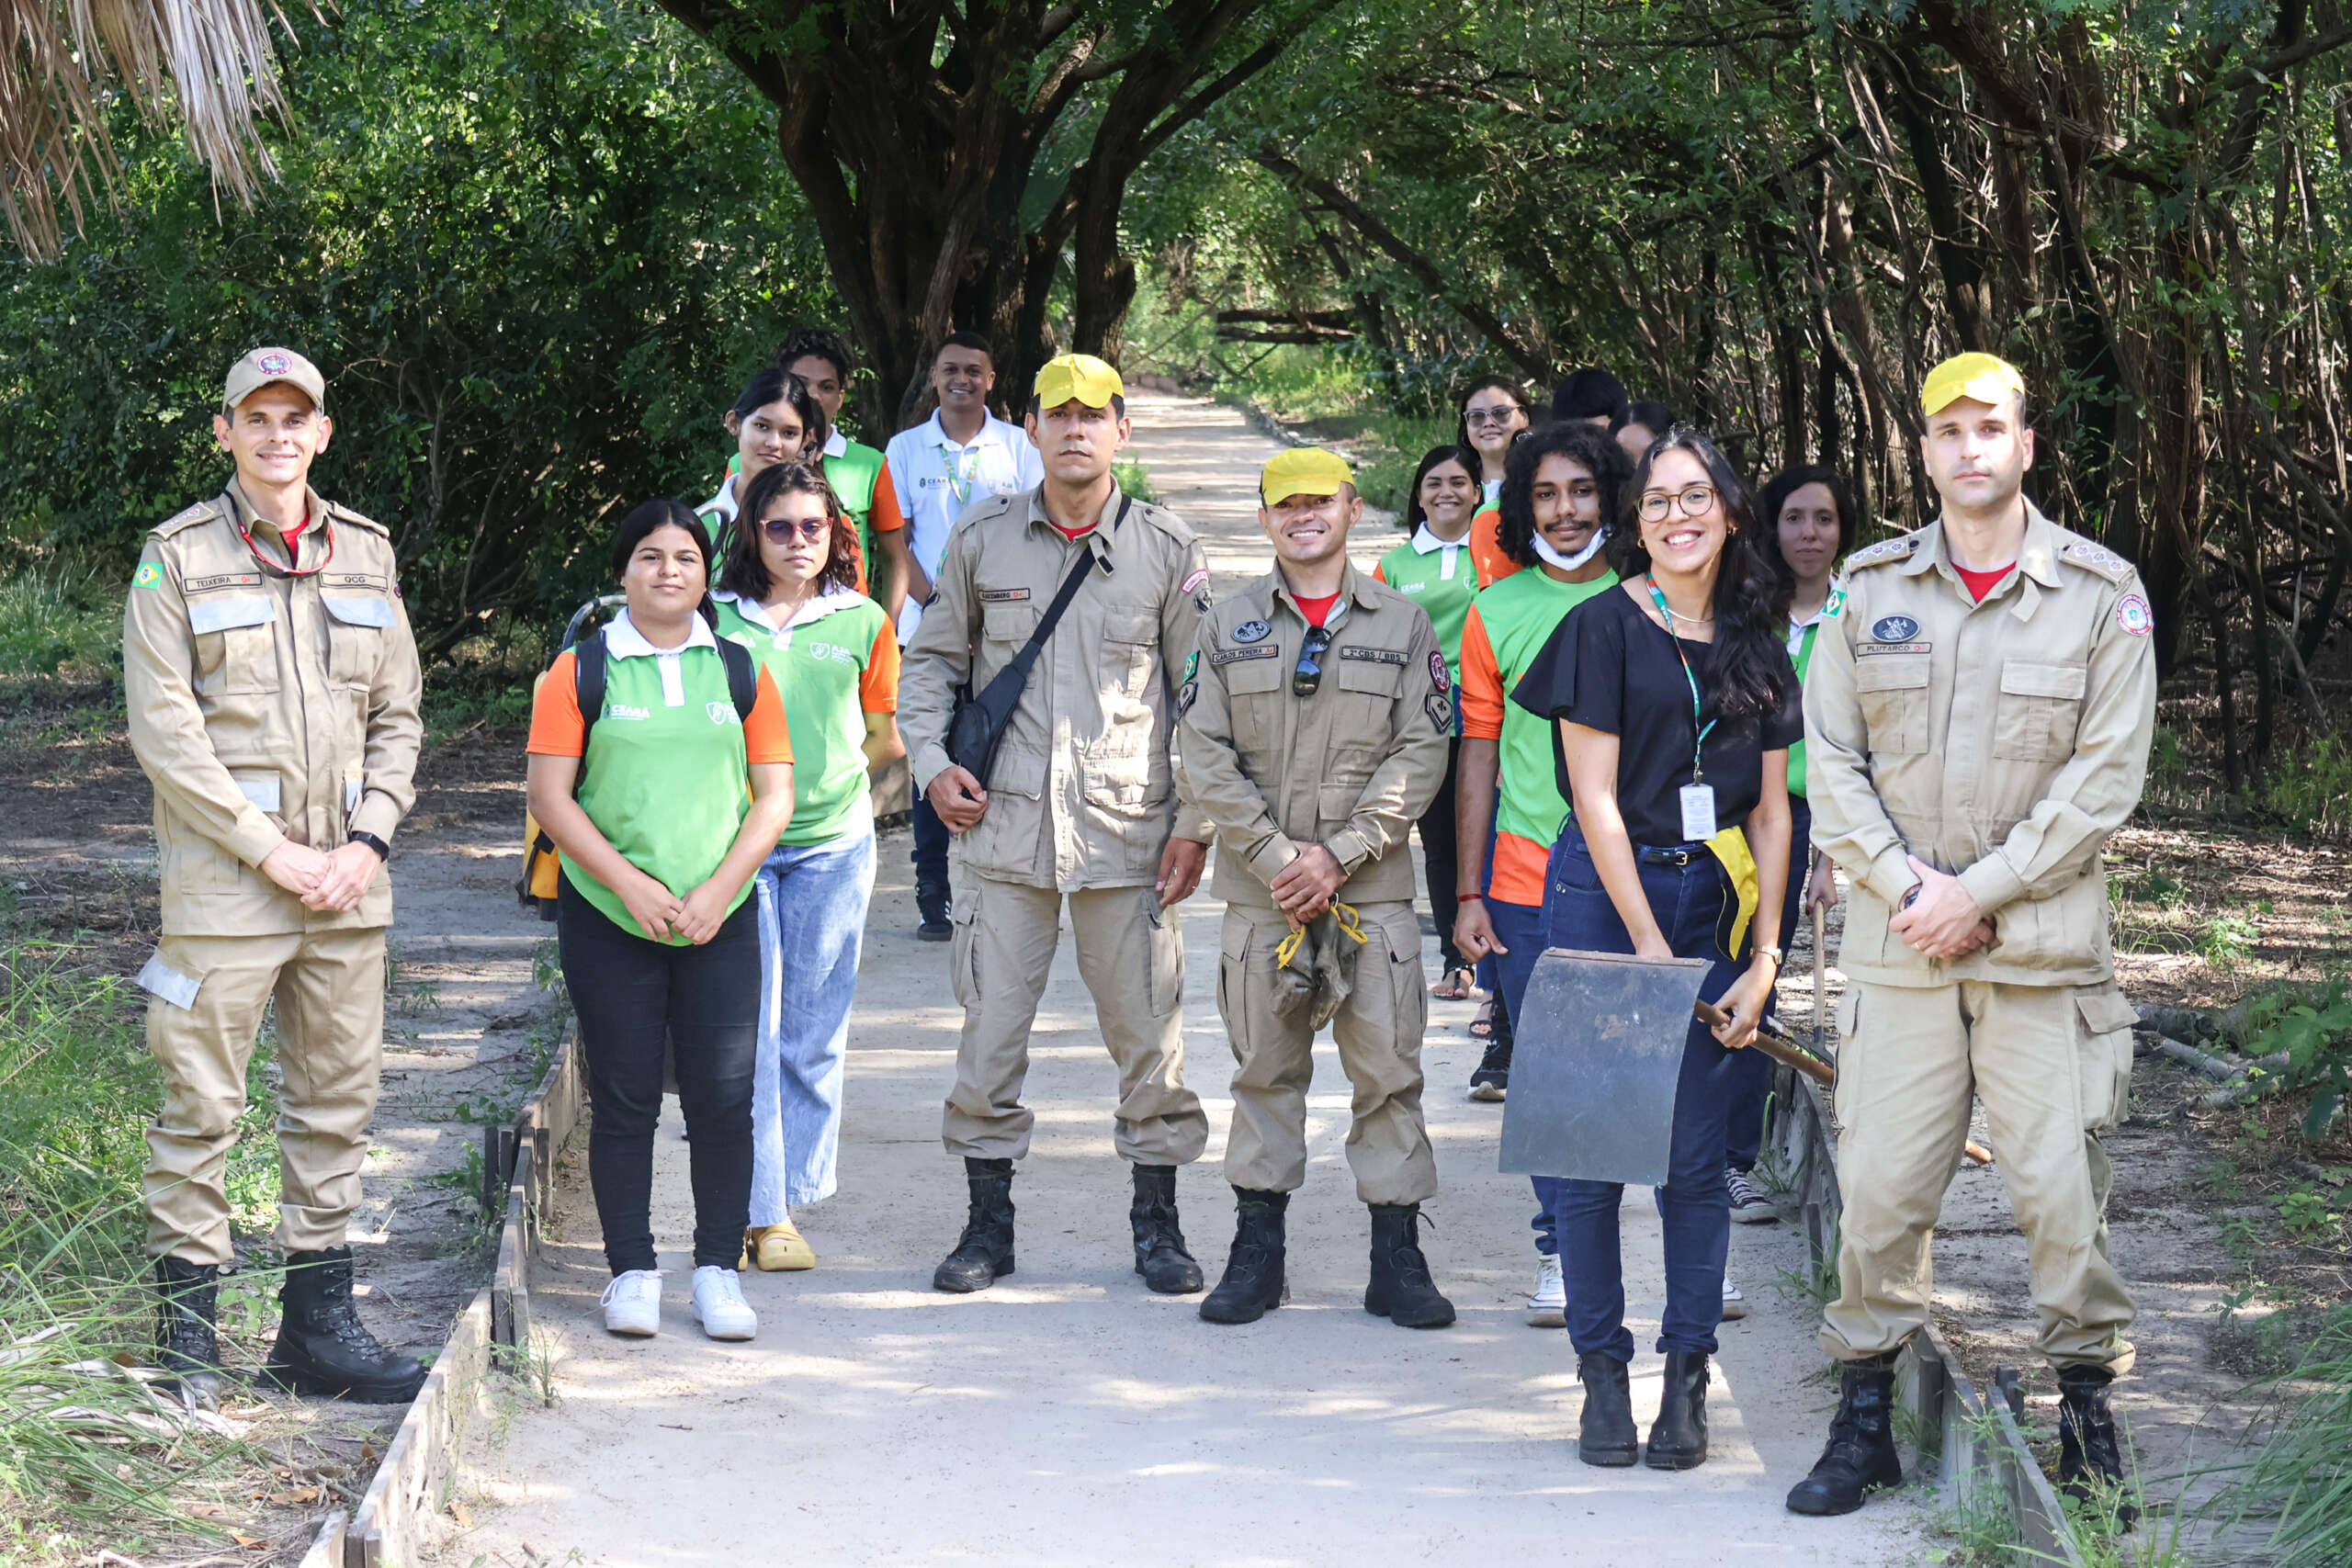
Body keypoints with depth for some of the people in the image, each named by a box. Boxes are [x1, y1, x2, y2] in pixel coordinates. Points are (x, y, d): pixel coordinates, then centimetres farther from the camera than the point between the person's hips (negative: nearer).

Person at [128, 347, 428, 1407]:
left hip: (346, 882, 5)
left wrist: (366, 844, -2)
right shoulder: (177, 558, -1)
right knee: (200, 1108, -3)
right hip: (222, 882, -4)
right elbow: (163, 730, -7)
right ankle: (186, 1337, 5)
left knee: (337, 1104, 8)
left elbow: (397, 716, 12)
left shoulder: (365, 554, 11)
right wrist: (270, 849, -12)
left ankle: (317, 1328, 17)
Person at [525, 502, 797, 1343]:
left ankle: (718, 1271, 8)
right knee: (624, 1099, 2)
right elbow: (549, 795, -3)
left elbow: (774, 797, 7)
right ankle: (632, 1271, 10)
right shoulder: (581, 671, 2)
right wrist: (630, 884, -12)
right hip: (608, 918, -1)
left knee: (724, 1099, -2)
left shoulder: (740, 672, 9)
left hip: (721, 922, 2)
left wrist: (719, 889, -7)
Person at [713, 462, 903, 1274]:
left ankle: (783, 1206, 14)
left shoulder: (863, 623, 6)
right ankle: (751, 1205, -3)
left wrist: (835, 777, 5)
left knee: (812, 1031, 5)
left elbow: (887, 738, 15)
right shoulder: (716, 619, 3)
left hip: (833, 844, 2)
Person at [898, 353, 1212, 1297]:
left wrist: (1196, 822, -1)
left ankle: (1156, 1223, 15)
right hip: (1004, 826, 1)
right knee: (989, 1031, 2)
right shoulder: (982, 542, 5)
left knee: (1148, 1032, 2)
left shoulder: (1167, 550, 2)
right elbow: (930, 660, 16)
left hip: (1129, 828, -1)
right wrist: (931, 764, 1)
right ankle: (988, 1223, 15)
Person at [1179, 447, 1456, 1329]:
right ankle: (1256, 1253, 14)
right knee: (1265, 1070, 6)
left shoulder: (1402, 625, 5)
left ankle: (1397, 1258, 5)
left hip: (1372, 891, -1)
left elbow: (1420, 757, -1)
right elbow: (1205, 757, 1)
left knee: (1387, 1071, -1)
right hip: (1261, 890, 1)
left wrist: (1337, 855, -10)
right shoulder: (1229, 628, 7)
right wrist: (1277, 855, -9)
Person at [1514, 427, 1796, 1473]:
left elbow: (1771, 809, 10)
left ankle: (1687, 1378, 7)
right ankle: (1603, 1376, 7)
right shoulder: (1605, 627, -3)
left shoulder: (1756, 644, 11)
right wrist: (1651, 949, -11)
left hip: (1714, 905, 3)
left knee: (1697, 1158, 2)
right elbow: (1596, 797, -7)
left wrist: (1763, 958, 1)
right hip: (1604, 898, -3)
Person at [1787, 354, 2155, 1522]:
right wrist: (1907, 884, -7)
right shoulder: (1871, 590, 8)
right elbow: (1829, 759, 6)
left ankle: (2088, 1421, 11)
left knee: (2061, 1185, -3)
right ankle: (1864, 1419, 13)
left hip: (2043, 946, -2)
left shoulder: (2101, 594, 1)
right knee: (1879, 1185, 2)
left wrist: (1981, 891, -11)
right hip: (1896, 944, 2)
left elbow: (2106, 773, -5)